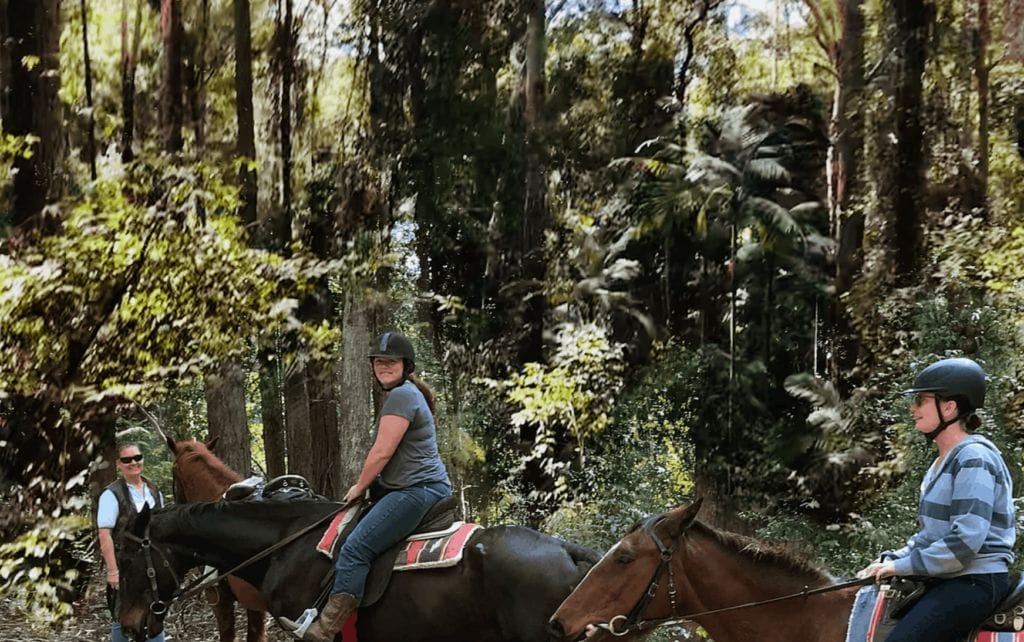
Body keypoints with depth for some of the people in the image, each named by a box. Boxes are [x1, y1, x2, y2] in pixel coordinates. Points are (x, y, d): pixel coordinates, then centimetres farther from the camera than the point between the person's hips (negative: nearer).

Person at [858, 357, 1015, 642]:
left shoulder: (974, 458, -14)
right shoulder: (944, 460, 17)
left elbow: (965, 541, -23)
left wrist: (901, 565, -17)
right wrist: (892, 559, 8)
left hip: (976, 583, -10)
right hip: (945, 581, 10)